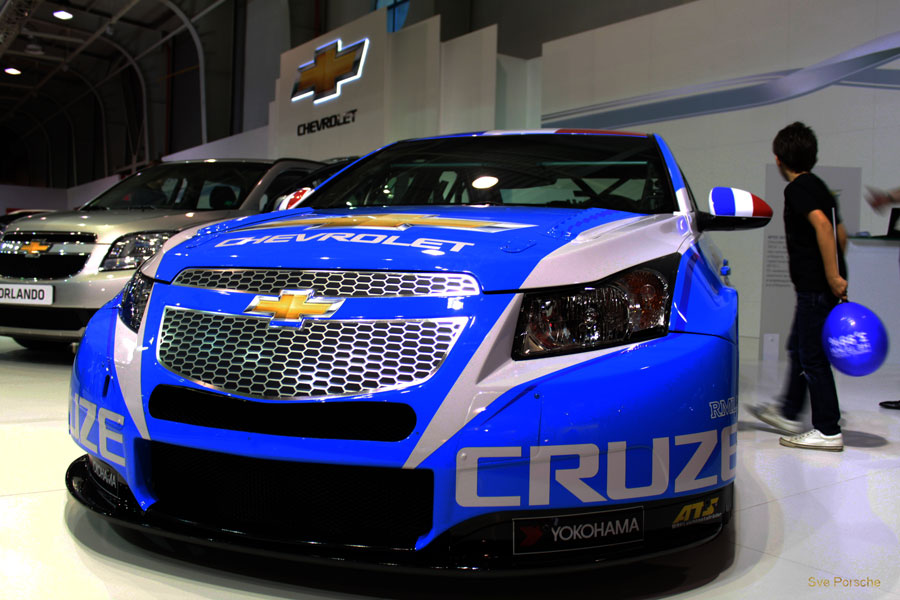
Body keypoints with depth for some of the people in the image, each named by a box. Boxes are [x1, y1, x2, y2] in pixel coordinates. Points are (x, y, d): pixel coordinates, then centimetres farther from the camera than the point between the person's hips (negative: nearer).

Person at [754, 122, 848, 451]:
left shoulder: (797, 189, -13)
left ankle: (828, 431, 3)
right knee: (798, 349, 19)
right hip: (823, 286, 10)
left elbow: (822, 225, -29)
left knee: (812, 356, -3)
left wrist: (832, 276, -28)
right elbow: (841, 233, 22)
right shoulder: (818, 186, 16)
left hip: (816, 287, -10)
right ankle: (788, 413, 31)